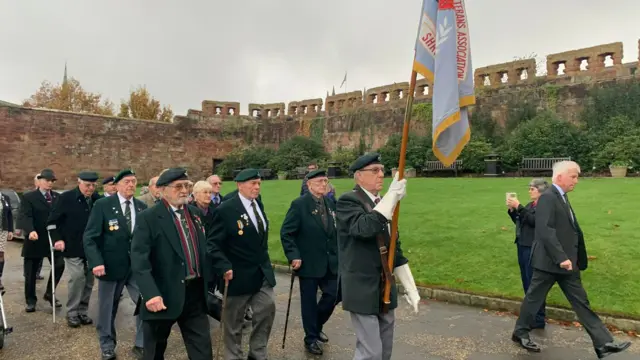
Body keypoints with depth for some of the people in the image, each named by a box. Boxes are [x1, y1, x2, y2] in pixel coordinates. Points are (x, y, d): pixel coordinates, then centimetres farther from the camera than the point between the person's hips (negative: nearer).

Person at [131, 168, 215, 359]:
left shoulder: (196, 214, 9)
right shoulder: (148, 218, -10)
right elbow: (139, 260, -17)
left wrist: (209, 284, 12)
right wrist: (151, 294, -27)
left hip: (195, 293, 5)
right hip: (164, 295, -4)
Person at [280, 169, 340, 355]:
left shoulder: (330, 203, 6)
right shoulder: (299, 204, -13)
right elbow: (286, 233, -13)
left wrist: (338, 252, 10)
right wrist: (293, 256, -19)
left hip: (330, 262, 6)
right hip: (308, 262, -5)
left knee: (333, 295, 9)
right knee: (309, 301, 7)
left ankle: (316, 326, 36)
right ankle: (311, 338, 26)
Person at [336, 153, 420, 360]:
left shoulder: (383, 205, 11)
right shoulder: (347, 201, -12)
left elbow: (394, 248, 14)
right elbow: (365, 227, -33)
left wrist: (410, 288, 11)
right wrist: (392, 195, -33)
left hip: (385, 290, 8)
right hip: (362, 289, -7)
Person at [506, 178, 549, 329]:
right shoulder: (530, 205, 15)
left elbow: (534, 220, -24)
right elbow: (518, 221, 16)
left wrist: (519, 207, -22)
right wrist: (512, 209, 2)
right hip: (522, 246, 9)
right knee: (526, 282, 15)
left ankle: (539, 319, 6)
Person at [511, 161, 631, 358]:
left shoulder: (562, 198, 13)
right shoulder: (547, 198, -18)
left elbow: (570, 230, 17)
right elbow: (545, 230, -26)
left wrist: (574, 258, 16)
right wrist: (561, 258, -28)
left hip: (566, 262, 9)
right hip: (549, 262, -9)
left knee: (581, 302, 11)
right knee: (534, 297, 5)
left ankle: (604, 343, 16)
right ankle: (520, 333, 21)